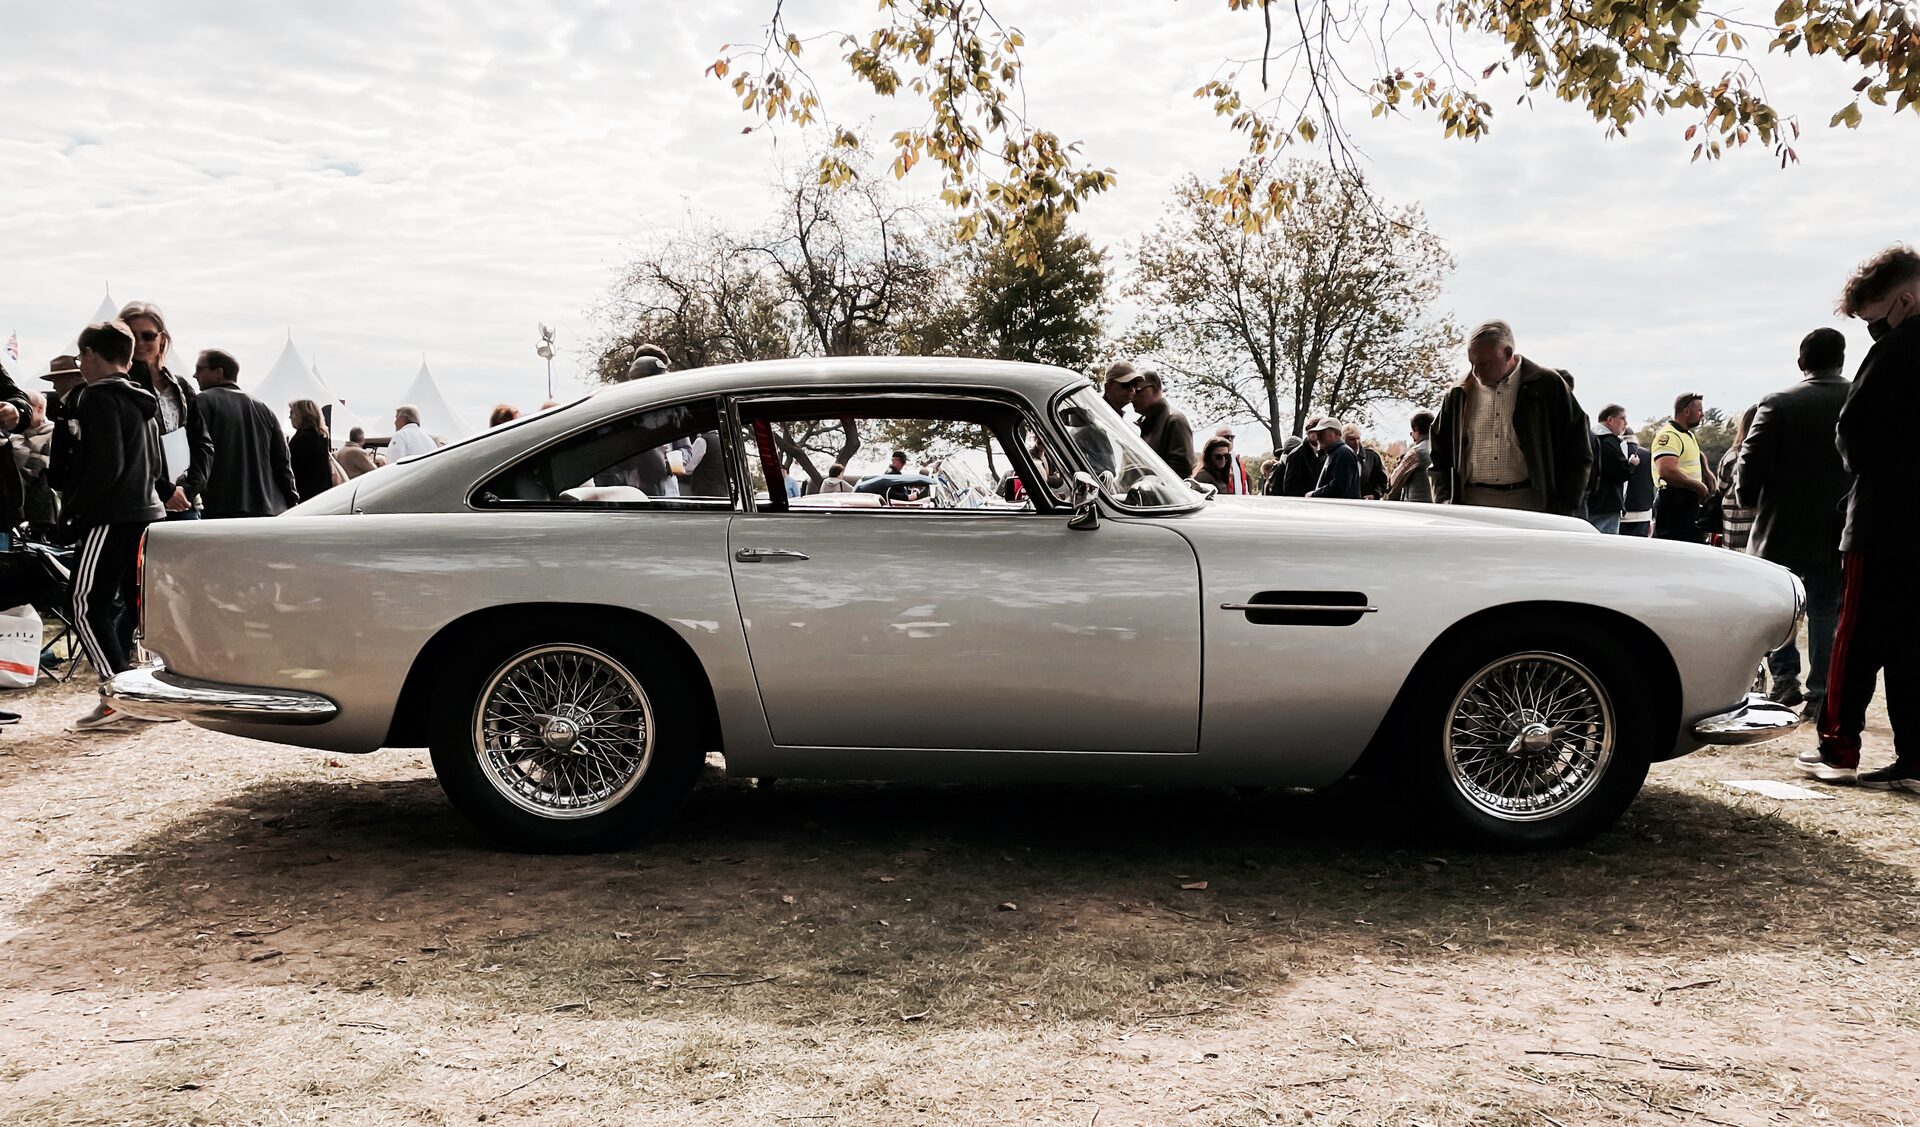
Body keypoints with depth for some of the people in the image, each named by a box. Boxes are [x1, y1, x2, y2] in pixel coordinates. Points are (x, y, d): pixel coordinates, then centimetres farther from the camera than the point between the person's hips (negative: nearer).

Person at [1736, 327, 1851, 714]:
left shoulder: (1777, 405, -11)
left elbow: (1749, 468, -11)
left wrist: (1751, 501, 6)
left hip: (1782, 528, -2)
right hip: (1839, 533, 2)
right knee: (1827, 610, 9)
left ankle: (1785, 677, 7)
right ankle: (1819, 693, 9)